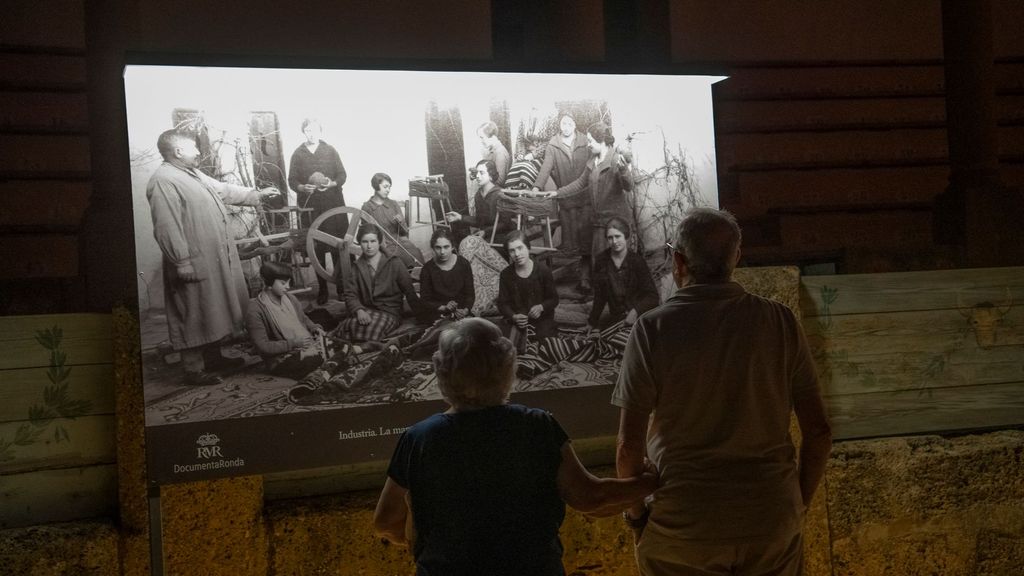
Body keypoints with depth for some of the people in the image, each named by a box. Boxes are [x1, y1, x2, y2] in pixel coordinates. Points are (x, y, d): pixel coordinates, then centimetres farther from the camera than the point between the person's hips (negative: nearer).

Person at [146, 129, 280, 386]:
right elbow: (167, 227, -23)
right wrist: (182, 261, -25)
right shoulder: (163, 181, -18)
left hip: (216, 258, 10)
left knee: (215, 310, 19)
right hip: (195, 263, -10)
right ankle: (193, 370, 7)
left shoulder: (194, 175, 14)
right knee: (195, 317, -2)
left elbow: (225, 190, 27)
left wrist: (257, 194, 28)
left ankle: (213, 356, 33)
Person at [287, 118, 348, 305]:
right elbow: (292, 181, 6)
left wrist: (332, 183, -13)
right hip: (310, 206, 0)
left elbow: (342, 175, 7)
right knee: (317, 249, 2)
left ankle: (341, 286, 6)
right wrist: (302, 187, -14)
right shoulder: (298, 154, 6)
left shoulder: (330, 151, 7)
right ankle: (322, 288, 10)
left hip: (334, 204, 0)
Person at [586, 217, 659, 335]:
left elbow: (652, 296, -7)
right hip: (615, 318, 3)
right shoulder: (601, 261, 4)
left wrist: (636, 311, -24)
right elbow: (599, 295, 12)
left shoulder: (638, 261, -4)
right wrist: (592, 322, 12)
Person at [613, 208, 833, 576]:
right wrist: (800, 503, 14)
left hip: (686, 527, -2)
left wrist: (635, 512, 7)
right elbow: (819, 431, 0)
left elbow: (630, 444, -9)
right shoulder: (781, 322, -2)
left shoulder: (653, 329, -10)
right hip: (773, 522, 3)